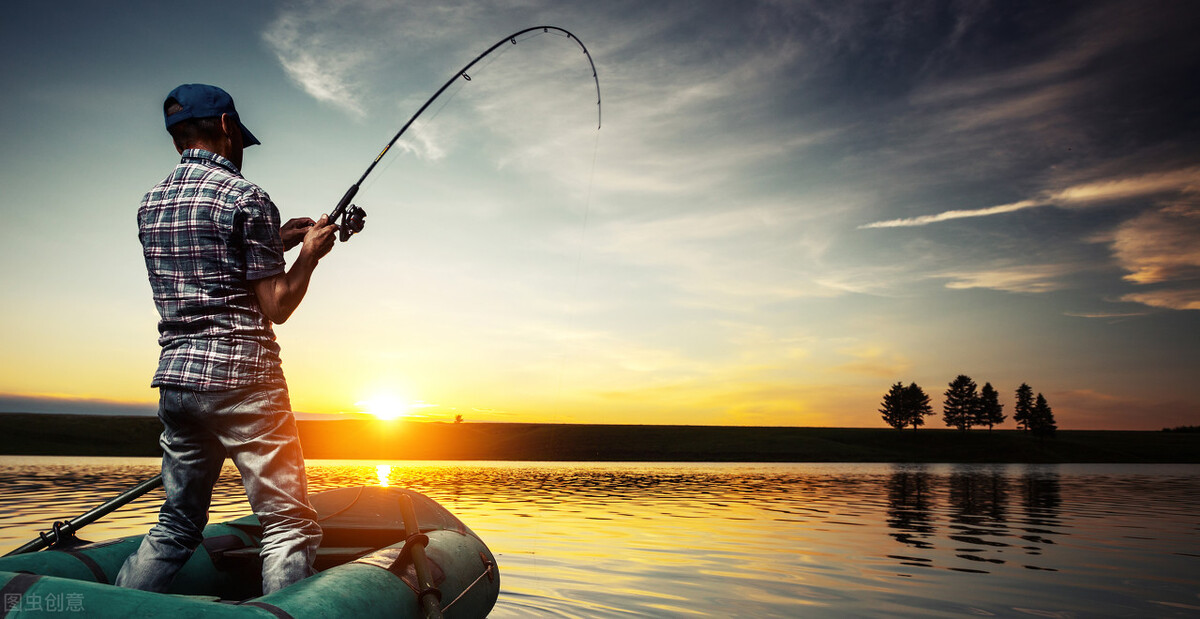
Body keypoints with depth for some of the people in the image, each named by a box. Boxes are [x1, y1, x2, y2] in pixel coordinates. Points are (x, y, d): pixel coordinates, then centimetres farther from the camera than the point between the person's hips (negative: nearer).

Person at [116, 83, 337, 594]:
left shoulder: (151, 203, 14)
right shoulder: (245, 197, -8)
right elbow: (275, 307, -9)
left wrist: (274, 243, 22)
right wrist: (310, 253, 5)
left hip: (176, 379, 8)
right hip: (241, 379, -8)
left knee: (177, 525, 18)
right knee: (290, 529, -3)